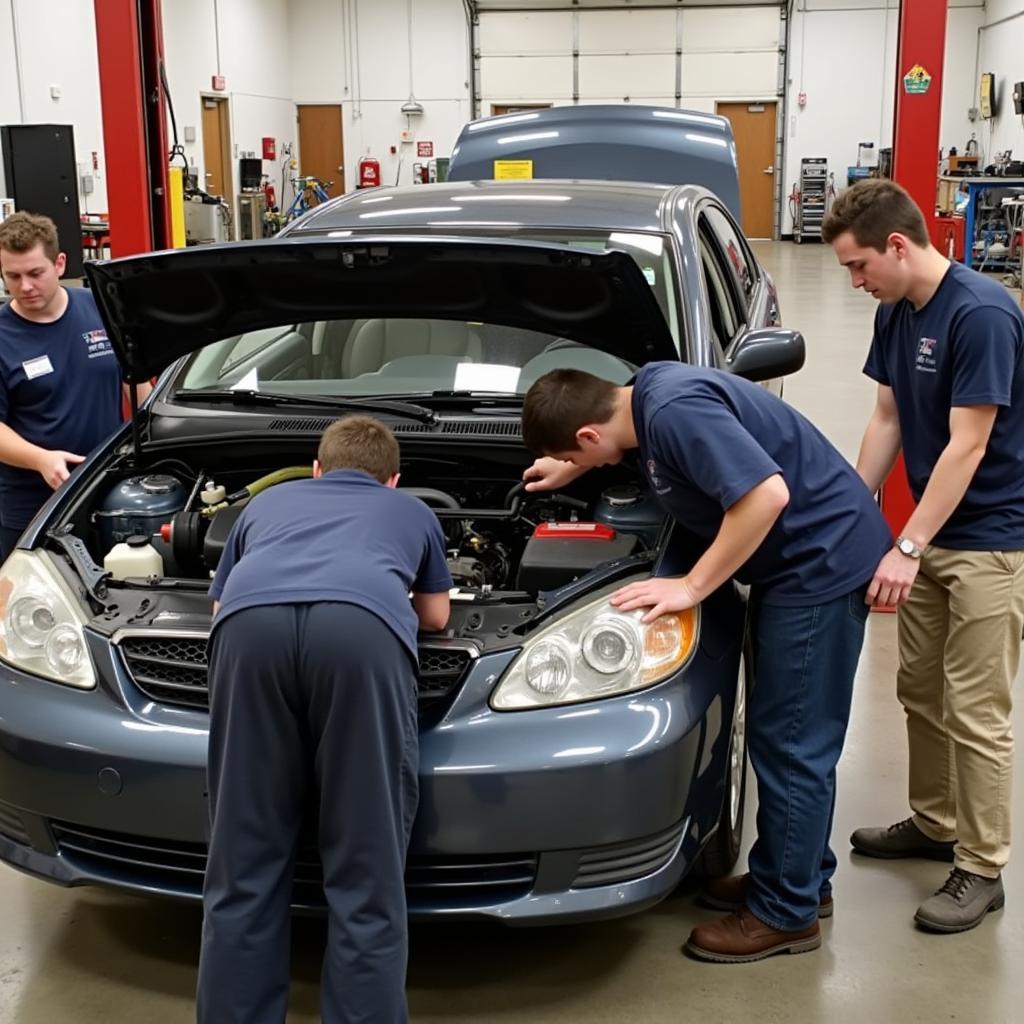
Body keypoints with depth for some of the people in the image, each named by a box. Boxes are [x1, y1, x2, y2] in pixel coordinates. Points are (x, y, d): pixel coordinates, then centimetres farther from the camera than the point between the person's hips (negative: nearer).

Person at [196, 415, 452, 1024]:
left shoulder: (268, 502, 42)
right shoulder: (412, 512, 40)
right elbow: (436, 617, 53)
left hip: (251, 626, 2)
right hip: (362, 629, -1)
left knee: (244, 873, 12)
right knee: (367, 880, 7)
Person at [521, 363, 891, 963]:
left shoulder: (677, 411, -27)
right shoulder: (651, 386, 3)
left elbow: (768, 494, -33)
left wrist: (692, 586, -25)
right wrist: (568, 472, 35)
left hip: (822, 561, -10)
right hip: (796, 560, 10)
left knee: (791, 741, -2)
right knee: (791, 736, 18)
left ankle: (786, 913, 12)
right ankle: (807, 879, 33)